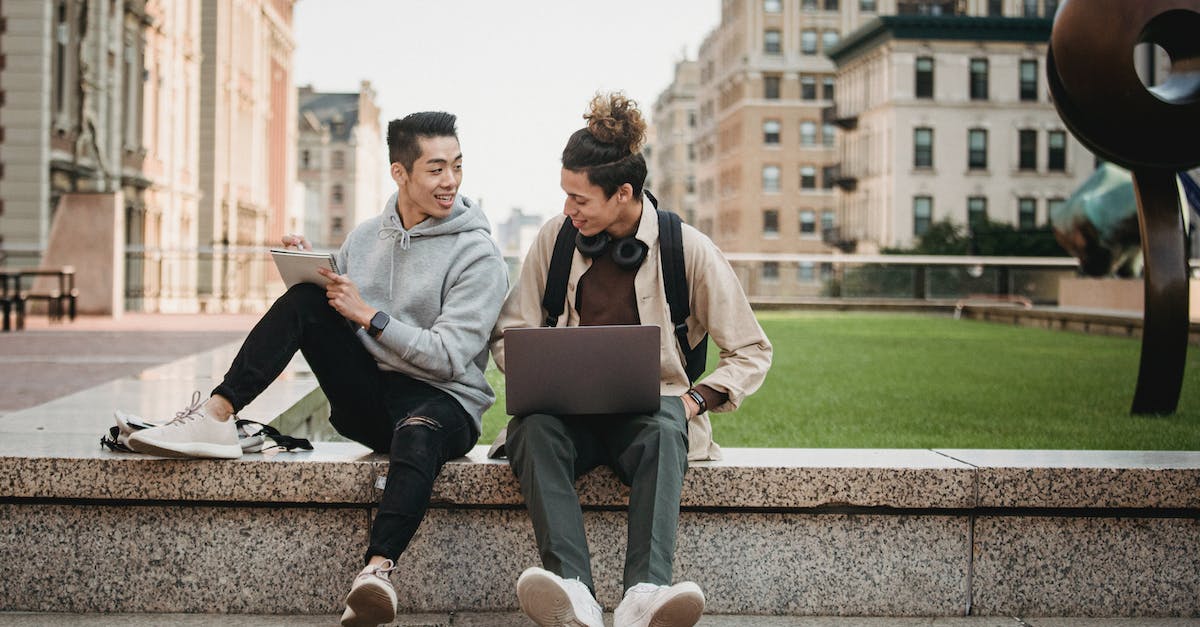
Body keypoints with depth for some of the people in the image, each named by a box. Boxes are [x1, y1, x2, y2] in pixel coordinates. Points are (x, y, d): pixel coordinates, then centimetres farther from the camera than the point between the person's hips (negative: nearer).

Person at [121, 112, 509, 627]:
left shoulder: (477, 255, -6)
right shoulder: (367, 236, 12)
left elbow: (448, 358, -14)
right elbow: (331, 311, 17)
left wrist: (369, 316, -18)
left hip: (443, 401, -5)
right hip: (366, 399, 5)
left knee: (418, 433, -41)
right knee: (305, 299, -13)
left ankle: (377, 569, -59)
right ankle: (215, 415, -21)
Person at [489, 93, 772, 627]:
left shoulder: (688, 249, -2)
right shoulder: (556, 238, 5)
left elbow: (752, 352, 5)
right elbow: (509, 334, 13)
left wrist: (696, 399, -11)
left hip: (649, 412, -1)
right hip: (569, 411, 2)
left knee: (664, 432, -38)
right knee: (535, 429, -34)